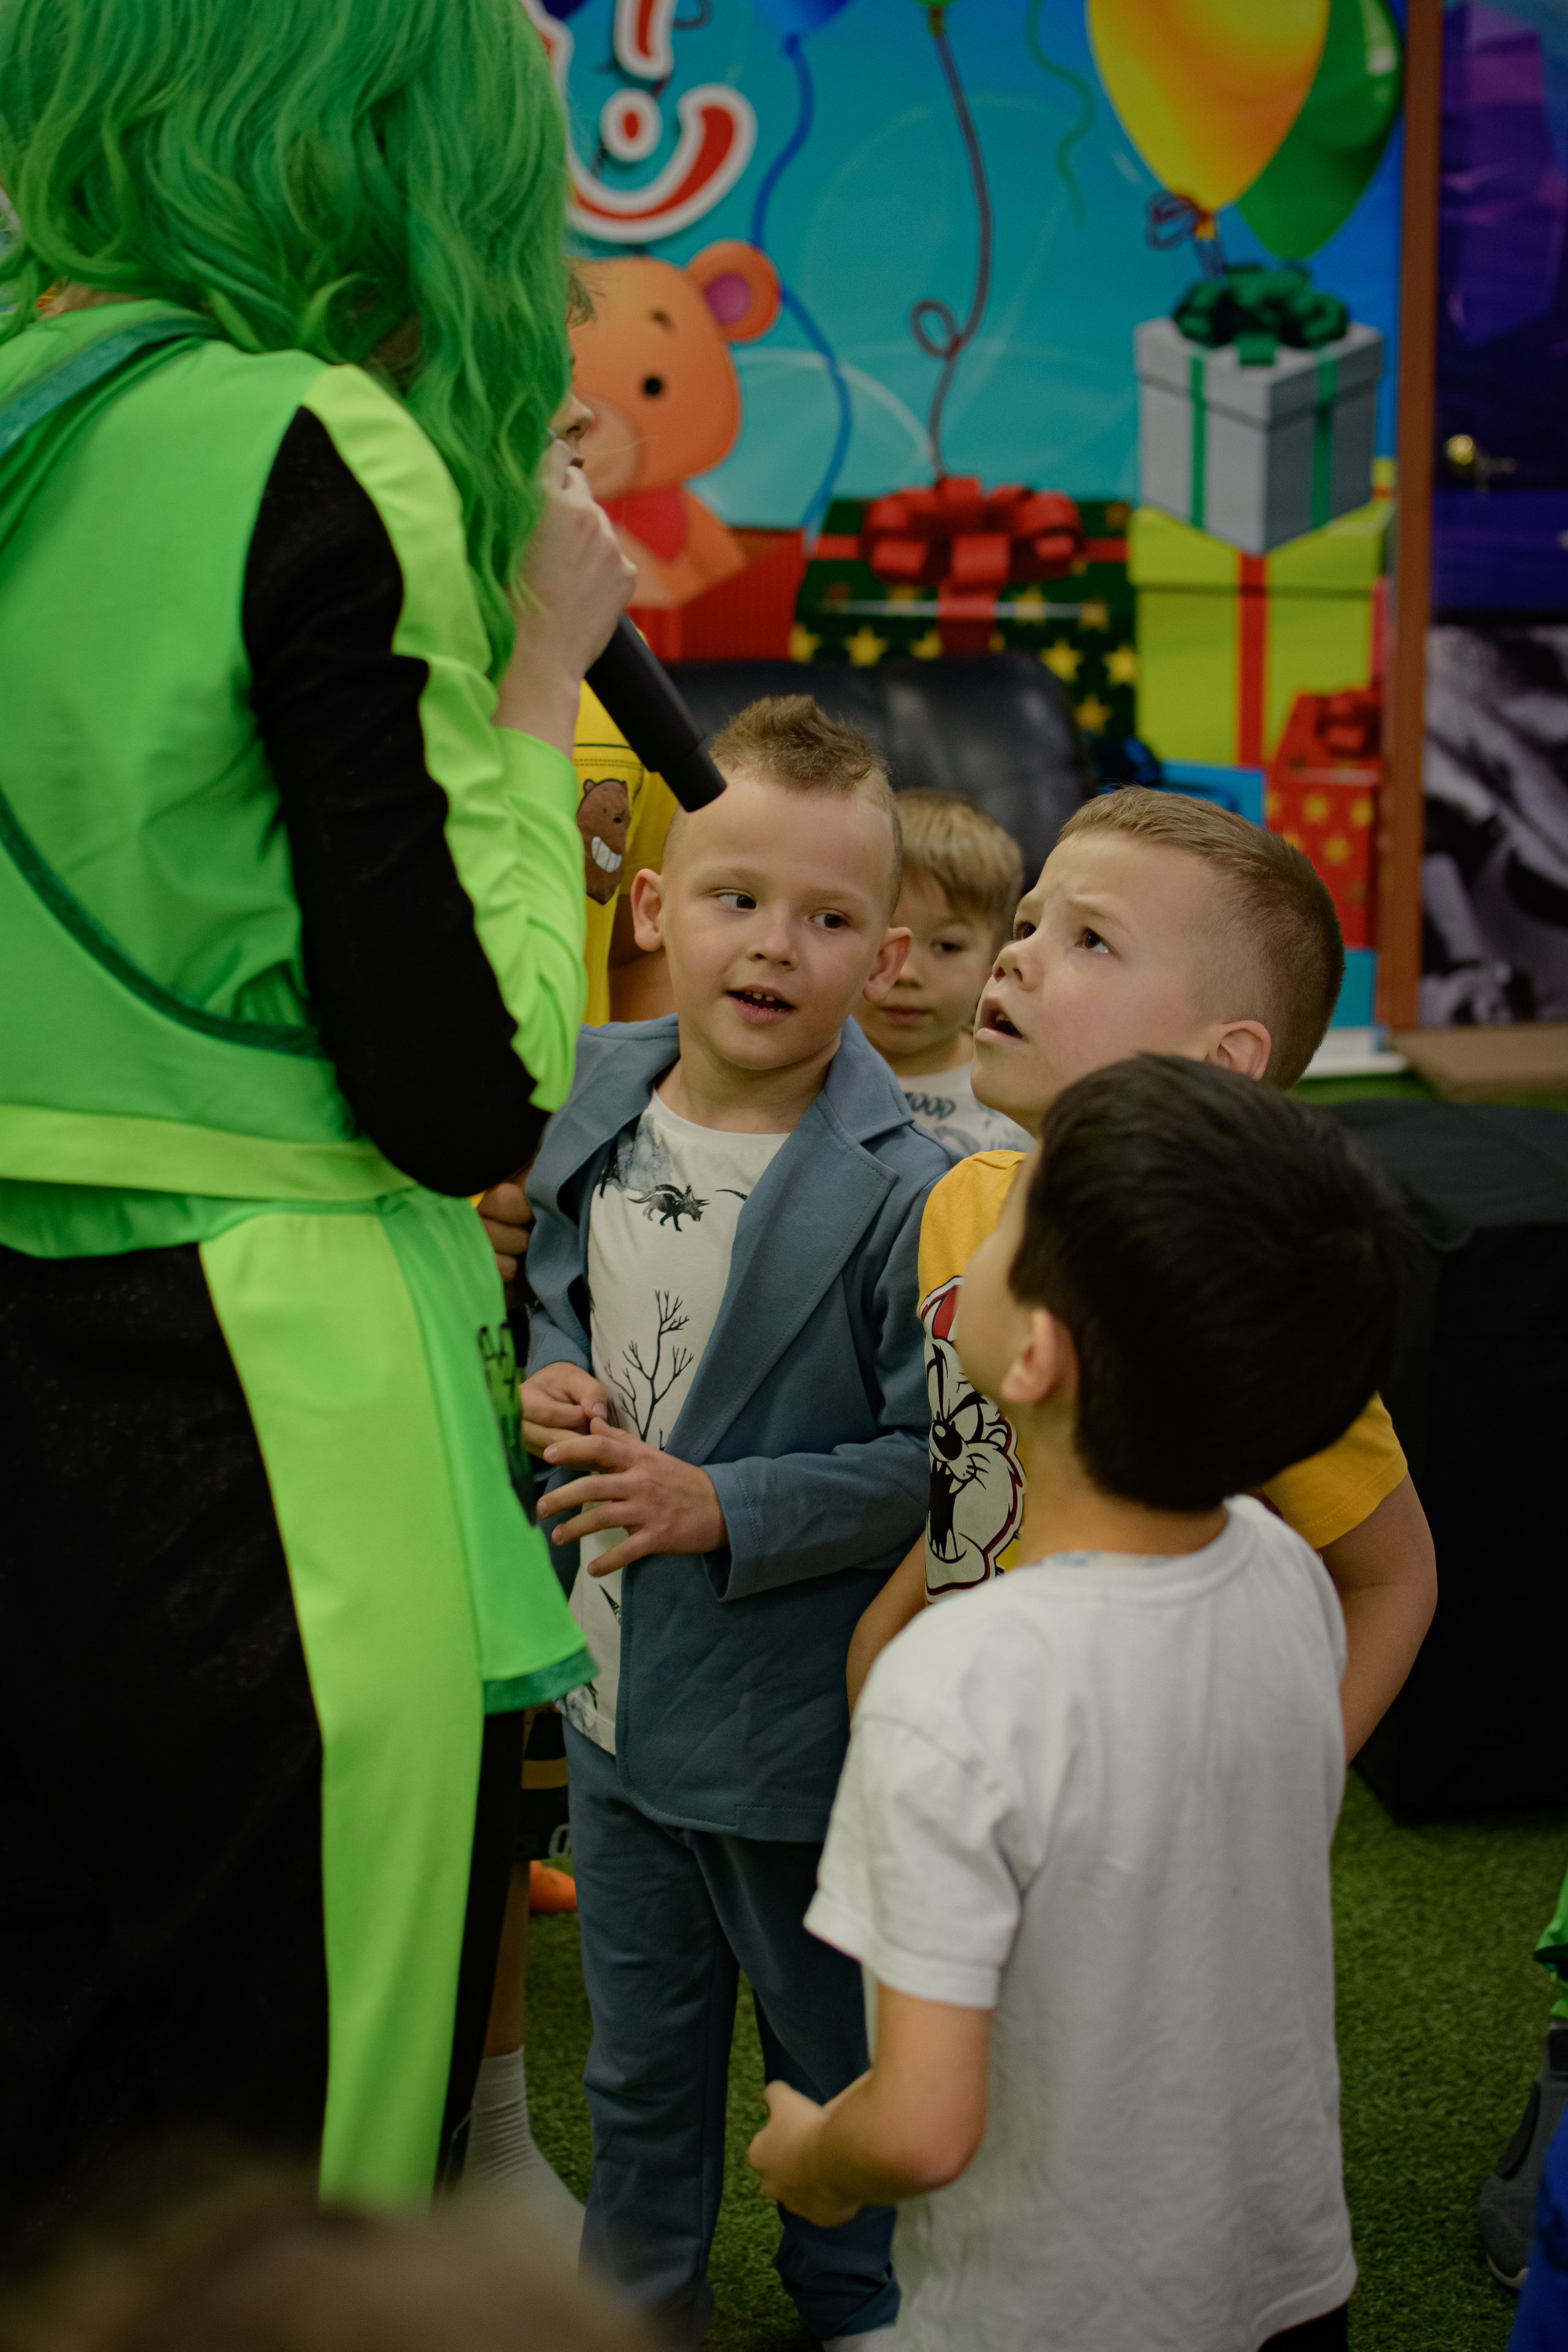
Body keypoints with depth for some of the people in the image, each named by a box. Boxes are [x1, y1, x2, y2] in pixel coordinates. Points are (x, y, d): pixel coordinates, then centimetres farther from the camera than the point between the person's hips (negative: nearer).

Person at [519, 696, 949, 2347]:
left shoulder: (904, 1194, -22)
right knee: (639, 2052, 25)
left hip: (804, 1720, -5)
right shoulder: (591, 1110, -4)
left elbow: (934, 1462, -21)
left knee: (835, 2053, 18)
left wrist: (725, 1510, -25)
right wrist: (542, 1388, -8)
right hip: (615, 1694, 5)